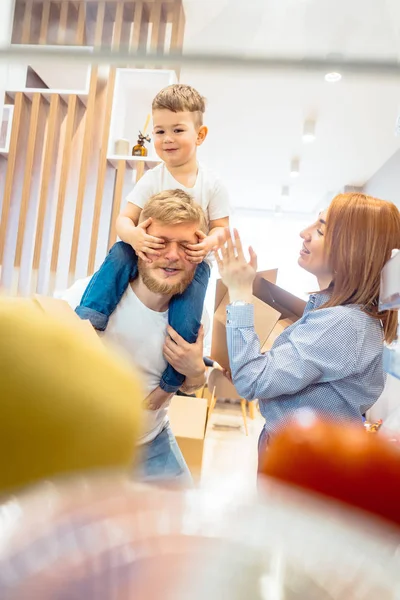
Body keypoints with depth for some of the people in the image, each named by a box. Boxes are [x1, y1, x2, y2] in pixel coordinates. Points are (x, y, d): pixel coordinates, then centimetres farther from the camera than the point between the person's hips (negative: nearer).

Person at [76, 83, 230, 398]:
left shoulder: (212, 184, -4)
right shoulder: (152, 179, -3)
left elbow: (221, 227, -2)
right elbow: (125, 218, -10)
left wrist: (209, 242, -27)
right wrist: (133, 235, -35)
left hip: (192, 259, -1)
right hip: (151, 252, 2)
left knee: (185, 320, -21)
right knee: (119, 254, -30)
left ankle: (171, 383, 3)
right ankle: (87, 320, -24)